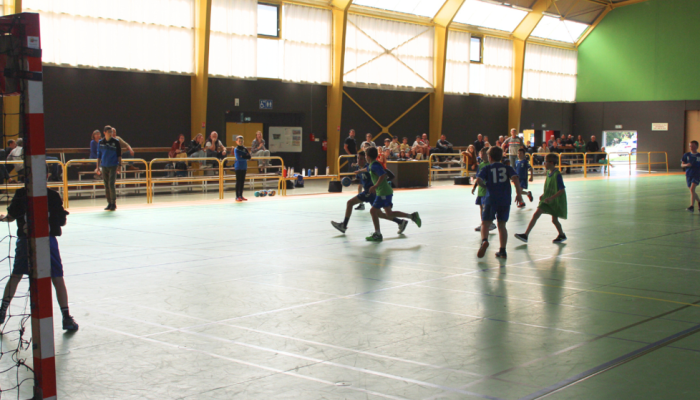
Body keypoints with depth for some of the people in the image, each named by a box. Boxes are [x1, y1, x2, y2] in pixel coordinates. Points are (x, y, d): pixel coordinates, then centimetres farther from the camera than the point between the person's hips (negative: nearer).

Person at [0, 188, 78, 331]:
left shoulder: (21, 194, -1)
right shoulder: (53, 196, -2)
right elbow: (63, 222, 1)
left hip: (25, 240, 1)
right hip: (48, 240, -1)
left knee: (15, 276, 18)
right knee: (57, 279, 4)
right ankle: (66, 317, 3)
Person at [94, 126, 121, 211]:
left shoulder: (115, 142, -1)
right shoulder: (101, 142, 6)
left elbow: (119, 154, 3)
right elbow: (99, 155, 12)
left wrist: (119, 165, -4)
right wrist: (98, 167, 10)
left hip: (113, 166, -3)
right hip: (104, 166, 3)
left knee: (111, 185, -10)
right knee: (106, 185, 6)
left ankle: (113, 203, -2)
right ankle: (109, 203, 15)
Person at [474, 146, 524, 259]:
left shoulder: (487, 169, 5)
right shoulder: (508, 168, 11)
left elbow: (478, 180, -10)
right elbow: (515, 179, -7)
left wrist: (485, 185, 10)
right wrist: (519, 194, -10)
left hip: (491, 200, -3)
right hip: (505, 200, 3)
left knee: (485, 223, -1)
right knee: (502, 225, 13)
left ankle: (484, 241, -32)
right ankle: (502, 251, 12)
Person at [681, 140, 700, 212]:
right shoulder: (686, 155, 5)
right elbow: (682, 164, 6)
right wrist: (686, 165, -14)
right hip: (688, 175, 4)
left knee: (692, 189, -21)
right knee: (692, 191, 14)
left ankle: (692, 206, -21)